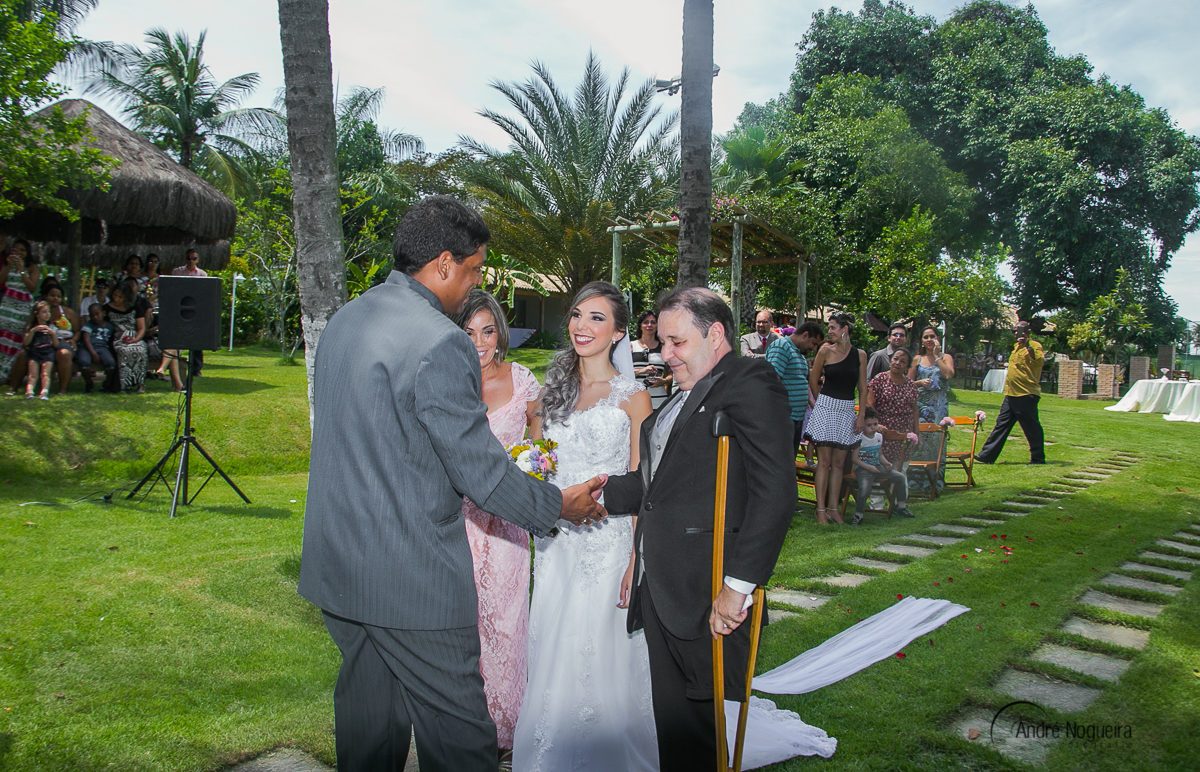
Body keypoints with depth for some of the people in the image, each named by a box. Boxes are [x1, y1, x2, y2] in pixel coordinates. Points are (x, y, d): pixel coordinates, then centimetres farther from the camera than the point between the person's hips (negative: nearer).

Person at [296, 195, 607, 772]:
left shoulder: (343, 320, 9)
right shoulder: (439, 343, -20)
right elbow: (481, 473, -16)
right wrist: (561, 505, 0)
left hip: (338, 566, 9)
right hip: (409, 576, -9)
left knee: (366, 714, 21)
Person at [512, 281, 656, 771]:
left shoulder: (632, 397, -5)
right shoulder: (553, 391, 9)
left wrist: (637, 561, -13)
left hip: (608, 542, -4)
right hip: (555, 543, 5)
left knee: (600, 658, 1)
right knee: (551, 653, 11)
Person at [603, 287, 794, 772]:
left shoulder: (751, 384, -9)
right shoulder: (682, 395, 20)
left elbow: (775, 493, -19)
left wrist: (738, 585, -20)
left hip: (707, 600, -8)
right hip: (659, 591, 8)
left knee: (703, 724, 4)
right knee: (671, 723, 14)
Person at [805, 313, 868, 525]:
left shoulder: (860, 355, 4)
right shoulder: (826, 351, -2)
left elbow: (862, 387, 7)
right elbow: (813, 382, 6)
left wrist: (861, 415, 3)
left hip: (847, 410, 3)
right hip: (826, 408, -2)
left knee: (839, 463, 6)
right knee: (824, 461, -3)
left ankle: (833, 507, 14)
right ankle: (820, 509, 1)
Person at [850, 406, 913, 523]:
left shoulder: (879, 436, 10)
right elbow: (855, 458, -12)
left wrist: (886, 463, 0)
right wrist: (869, 467, -20)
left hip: (877, 466, 7)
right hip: (862, 468, -7)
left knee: (901, 477, -3)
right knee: (864, 486, -35)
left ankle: (901, 506, 14)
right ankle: (858, 514, -18)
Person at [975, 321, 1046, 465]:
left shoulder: (1034, 345, -9)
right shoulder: (1018, 346, 19)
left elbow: (1039, 361, -29)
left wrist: (1028, 346, -38)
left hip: (1027, 394, -9)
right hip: (1011, 394, 9)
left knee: (1032, 427, -1)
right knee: (1001, 424, 7)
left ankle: (1038, 458, 10)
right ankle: (987, 455, 8)